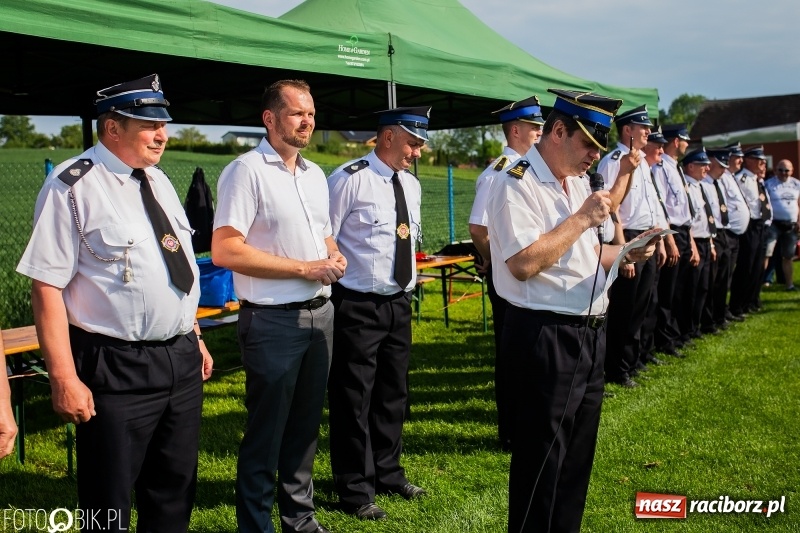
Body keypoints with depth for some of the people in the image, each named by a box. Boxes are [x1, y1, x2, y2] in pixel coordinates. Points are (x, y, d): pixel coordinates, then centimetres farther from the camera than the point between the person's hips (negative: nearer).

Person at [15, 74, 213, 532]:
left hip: (182, 360, 7)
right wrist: (65, 378, -19)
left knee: (176, 487, 19)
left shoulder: (159, 181, 12)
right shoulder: (73, 186, -12)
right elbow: (47, 287, -16)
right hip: (115, 369, -7)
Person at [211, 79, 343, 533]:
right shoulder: (247, 171, -12)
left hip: (320, 313, 7)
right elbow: (225, 251, -19)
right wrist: (305, 268, -18)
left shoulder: (315, 174, 12)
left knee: (306, 423, 17)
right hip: (273, 320, -7)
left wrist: (335, 257, -2)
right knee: (266, 431, 4)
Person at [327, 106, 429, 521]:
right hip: (357, 306, -7)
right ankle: (355, 490, 18)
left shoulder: (411, 184, 10)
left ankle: (387, 473, 35)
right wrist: (328, 293, -10)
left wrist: (412, 276, 17)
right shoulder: (349, 179, -14)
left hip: (399, 303, 8)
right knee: (354, 399, 3)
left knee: (393, 393, 18)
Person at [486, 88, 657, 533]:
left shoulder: (576, 183, 13)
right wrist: (583, 218, -20)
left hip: (589, 333, 9)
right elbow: (524, 263, -26)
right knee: (541, 458, 2)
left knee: (579, 451, 19)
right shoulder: (516, 184, -15)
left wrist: (626, 253, 3)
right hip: (545, 339, -9)